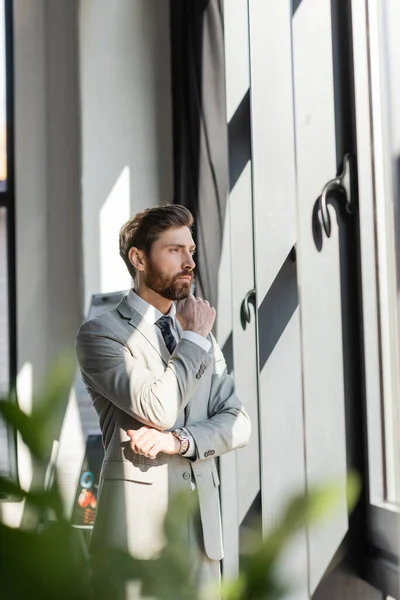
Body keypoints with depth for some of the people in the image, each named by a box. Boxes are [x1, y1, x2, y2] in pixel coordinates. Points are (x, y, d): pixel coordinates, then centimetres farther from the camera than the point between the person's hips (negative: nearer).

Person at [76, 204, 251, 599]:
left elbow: (237, 423, 8)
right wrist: (193, 338, -5)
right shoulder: (100, 333, -4)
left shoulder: (201, 336, 17)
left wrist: (180, 441, -11)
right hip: (139, 518, -5)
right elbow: (158, 409, -17)